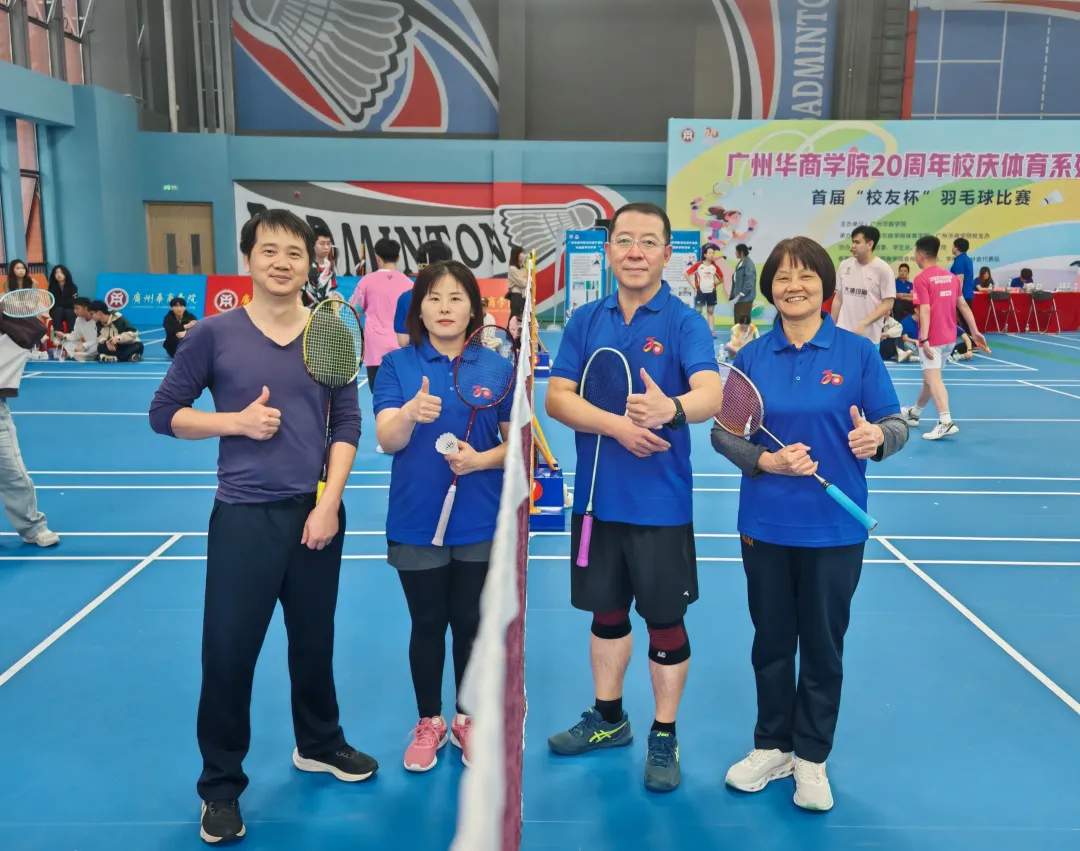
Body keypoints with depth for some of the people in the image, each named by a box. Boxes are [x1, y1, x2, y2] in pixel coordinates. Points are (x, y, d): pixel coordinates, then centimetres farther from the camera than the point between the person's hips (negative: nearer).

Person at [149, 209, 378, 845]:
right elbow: (165, 414, 1)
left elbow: (348, 424, 1)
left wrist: (329, 503, -8)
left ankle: (319, 744, 40)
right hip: (244, 515, -2)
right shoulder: (214, 334, -5)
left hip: (316, 511, 2)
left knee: (315, 640, 16)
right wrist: (236, 421, -15)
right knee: (228, 651, 2)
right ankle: (221, 786, 22)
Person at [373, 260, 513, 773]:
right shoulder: (397, 364, -4)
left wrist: (484, 458, -18)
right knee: (427, 625, 12)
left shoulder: (497, 367, -2)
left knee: (470, 623, 12)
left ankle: (467, 720, 32)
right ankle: (428, 723, 31)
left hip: (481, 524, 1)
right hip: (416, 523, 0)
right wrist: (411, 414, -36)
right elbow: (388, 440, -15)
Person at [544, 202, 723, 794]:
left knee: (664, 622, 7)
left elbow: (711, 394, -25)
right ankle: (608, 718, 38)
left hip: (661, 503, -4)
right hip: (597, 498, 4)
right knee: (606, 613, 18)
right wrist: (615, 424, -20)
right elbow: (556, 398, -5)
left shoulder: (685, 322, -9)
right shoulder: (585, 321, 3)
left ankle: (664, 738, 26)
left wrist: (670, 409, -46)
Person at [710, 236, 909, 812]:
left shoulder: (857, 352, -5)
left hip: (834, 528, -1)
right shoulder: (751, 357, 0)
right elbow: (722, 431, 1)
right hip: (765, 525, 2)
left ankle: (811, 758, 30)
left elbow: (895, 425, -4)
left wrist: (876, 436, -28)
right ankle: (771, 747, 33)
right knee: (770, 641, 14)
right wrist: (765, 460, -17)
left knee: (823, 645, 11)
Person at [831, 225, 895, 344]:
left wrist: (863, 324, -17)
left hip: (868, 337, -4)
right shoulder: (844, 265, 6)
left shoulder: (883, 269, -7)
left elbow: (887, 304, -8)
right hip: (842, 333, 4)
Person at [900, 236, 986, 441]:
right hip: (949, 337, 8)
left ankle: (946, 422, -24)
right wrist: (974, 332, 16)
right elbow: (963, 305, 12)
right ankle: (914, 414, 36)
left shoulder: (921, 279, -12)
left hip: (932, 339, -8)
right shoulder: (951, 277, 9)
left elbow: (925, 310, -20)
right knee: (930, 376, 19)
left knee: (933, 379, -11)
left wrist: (924, 339, -22)